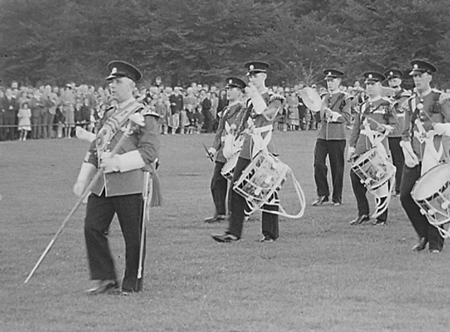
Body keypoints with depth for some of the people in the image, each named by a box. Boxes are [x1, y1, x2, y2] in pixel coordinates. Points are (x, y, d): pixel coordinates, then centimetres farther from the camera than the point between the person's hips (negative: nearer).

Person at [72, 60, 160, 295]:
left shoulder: (144, 116, -4)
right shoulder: (108, 116, 18)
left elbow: (150, 151, -14)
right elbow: (94, 149, 22)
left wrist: (119, 162, -22)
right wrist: (82, 180, 15)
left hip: (129, 185, -7)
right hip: (101, 185, 7)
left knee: (133, 236, 1)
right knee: (92, 228, -2)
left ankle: (132, 284, 12)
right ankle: (106, 279, 7)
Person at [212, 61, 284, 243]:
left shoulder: (274, 98, -3)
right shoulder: (250, 99, 15)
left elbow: (268, 116, -22)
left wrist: (255, 97, -20)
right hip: (246, 150, 6)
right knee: (237, 189, -1)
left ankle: (270, 233, 10)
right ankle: (233, 232, 1)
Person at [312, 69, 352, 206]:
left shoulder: (344, 99, -2)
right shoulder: (324, 98, 16)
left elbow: (347, 117, -10)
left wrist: (333, 114, -20)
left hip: (337, 138, -5)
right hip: (322, 136, 5)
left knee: (337, 168, 1)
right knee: (318, 164, -7)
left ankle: (337, 198, 10)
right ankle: (322, 194, 3)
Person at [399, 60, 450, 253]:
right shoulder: (411, 102, 15)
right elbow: (406, 132, 15)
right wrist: (407, 149, 0)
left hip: (434, 156, -5)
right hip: (414, 157, 5)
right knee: (406, 196, -2)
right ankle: (423, 235, 16)